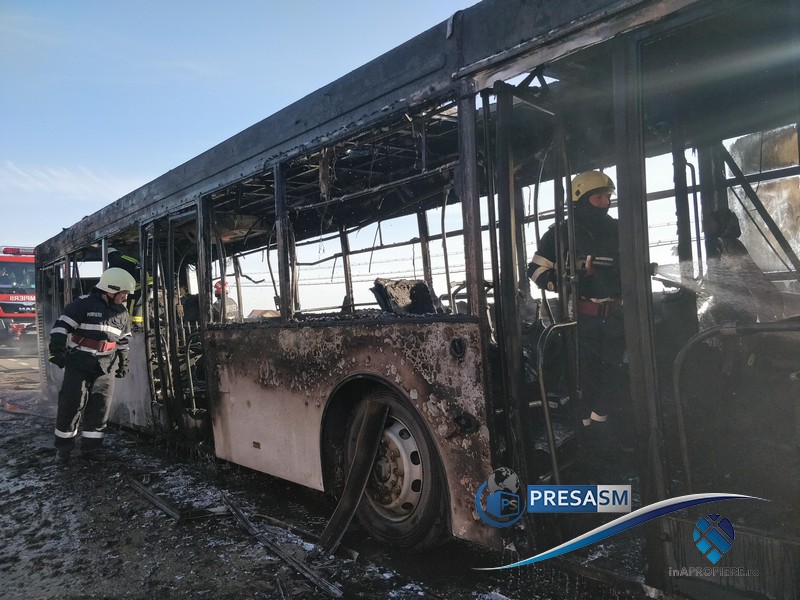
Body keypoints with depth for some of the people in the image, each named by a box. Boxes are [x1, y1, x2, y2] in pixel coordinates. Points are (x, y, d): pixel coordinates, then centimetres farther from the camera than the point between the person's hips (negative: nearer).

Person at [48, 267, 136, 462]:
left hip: (106, 366, 5)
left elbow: (123, 340, 20)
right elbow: (61, 326, -10)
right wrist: (57, 350, -17)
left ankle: (91, 447, 13)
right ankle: (63, 447, 13)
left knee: (100, 406, 4)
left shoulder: (122, 312, 11)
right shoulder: (83, 304, -9)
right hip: (79, 363, -5)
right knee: (71, 403, -2)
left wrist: (123, 362, 19)